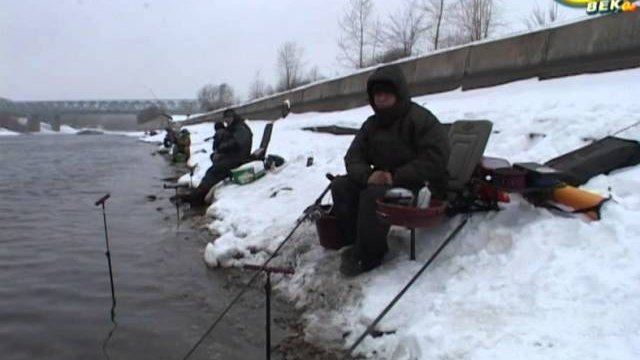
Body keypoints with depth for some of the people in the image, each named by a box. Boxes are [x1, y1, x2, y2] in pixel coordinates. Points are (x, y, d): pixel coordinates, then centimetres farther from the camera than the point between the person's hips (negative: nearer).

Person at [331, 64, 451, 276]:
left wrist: (397, 176, -24)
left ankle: (368, 255, -19)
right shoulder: (371, 124, 9)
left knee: (373, 195, -33)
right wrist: (367, 175, -18)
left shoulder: (419, 118, -12)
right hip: (380, 180, 8)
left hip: (416, 185, -7)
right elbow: (353, 157, 6)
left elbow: (436, 156, -20)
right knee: (340, 185, -10)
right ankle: (355, 242, -8)